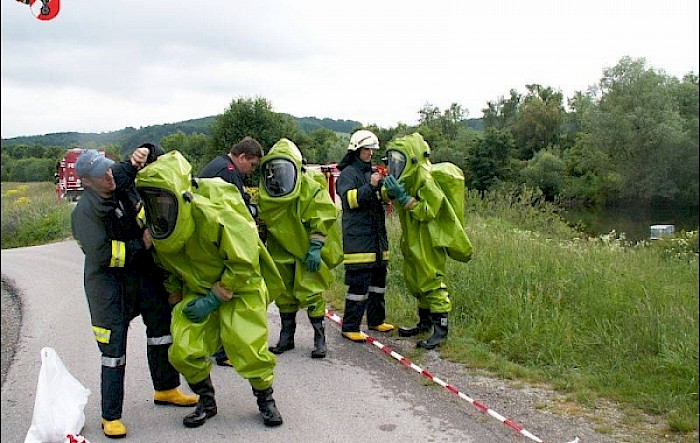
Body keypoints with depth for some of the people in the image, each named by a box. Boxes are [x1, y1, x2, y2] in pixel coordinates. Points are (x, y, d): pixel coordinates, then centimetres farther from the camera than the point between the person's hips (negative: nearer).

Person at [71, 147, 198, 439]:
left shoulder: (121, 177, -2)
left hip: (144, 271, 7)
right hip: (109, 281, -7)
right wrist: (141, 245, -19)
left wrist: (143, 154, -12)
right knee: (114, 347, -3)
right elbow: (102, 255, -24)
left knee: (161, 327, 16)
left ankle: (166, 389, 36)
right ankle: (111, 415, 9)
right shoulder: (85, 211, -19)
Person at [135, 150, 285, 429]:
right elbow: (167, 266, 10)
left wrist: (214, 299, -22)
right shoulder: (158, 227, -10)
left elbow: (244, 264, -25)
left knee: (247, 348, -13)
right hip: (197, 289, 6)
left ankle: (266, 399, 14)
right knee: (184, 352, -6)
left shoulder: (215, 215, -31)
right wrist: (178, 300, 7)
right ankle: (206, 402, 19)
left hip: (241, 287, -5)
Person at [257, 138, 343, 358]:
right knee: (284, 293, 11)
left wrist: (315, 248, -21)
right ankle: (286, 337, 25)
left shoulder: (311, 189, -20)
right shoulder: (265, 196, -6)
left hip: (309, 250, -5)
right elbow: (263, 222, 9)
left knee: (311, 291, -9)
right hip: (282, 252, 5)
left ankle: (319, 337, 4)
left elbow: (323, 220, -18)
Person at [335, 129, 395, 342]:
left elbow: (384, 198, 25)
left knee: (378, 278, 15)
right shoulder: (348, 173, -4)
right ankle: (349, 327, -4)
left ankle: (376, 320, 28)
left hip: (377, 236, 9)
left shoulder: (372, 173, 21)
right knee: (359, 282, -11)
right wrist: (370, 186, -26)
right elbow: (349, 199, -18)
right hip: (357, 237, -9)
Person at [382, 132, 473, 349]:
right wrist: (391, 191, -1)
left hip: (429, 240, -10)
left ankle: (441, 330, -3)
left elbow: (428, 212, -25)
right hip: (413, 240, 10)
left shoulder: (426, 180, -20)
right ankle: (425, 323, 31)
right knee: (415, 281, 17)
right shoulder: (408, 178, 8)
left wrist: (403, 197, -27)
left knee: (432, 280, -9)